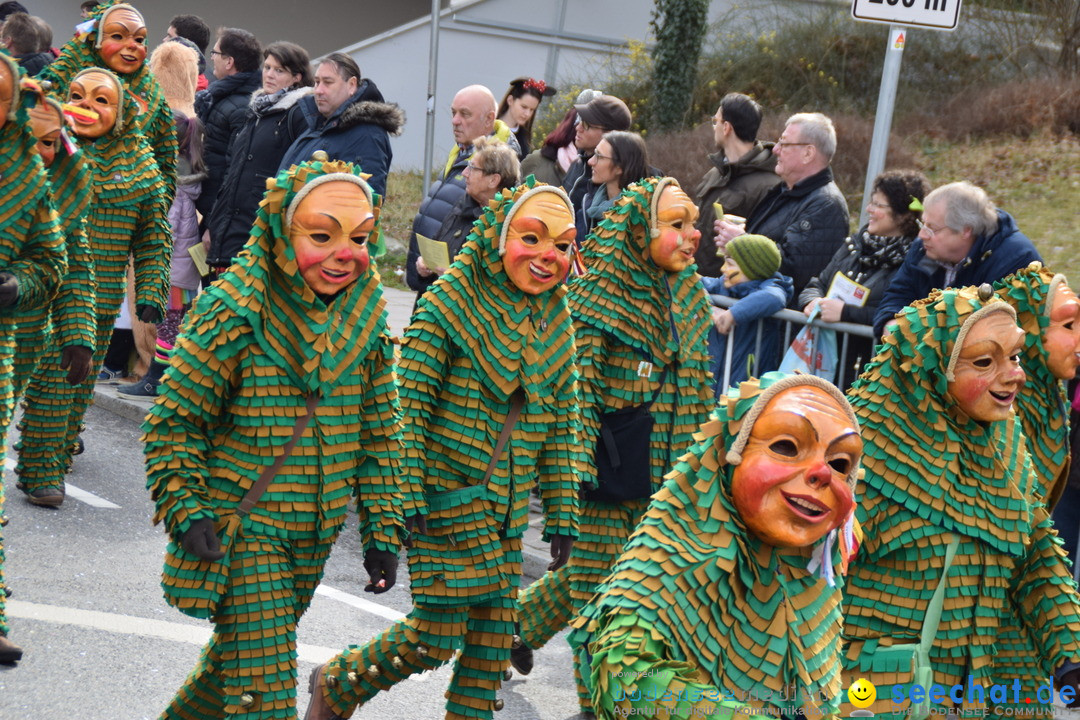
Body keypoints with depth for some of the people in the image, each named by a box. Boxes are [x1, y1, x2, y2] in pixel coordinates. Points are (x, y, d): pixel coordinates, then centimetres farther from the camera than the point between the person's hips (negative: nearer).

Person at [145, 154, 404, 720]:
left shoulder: (366, 315, 1)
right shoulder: (234, 310, -16)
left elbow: (379, 425, 9)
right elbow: (173, 419, -9)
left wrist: (382, 529, 7)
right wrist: (185, 511, -17)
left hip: (312, 540, 6)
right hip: (240, 531, -6)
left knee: (240, 657, 20)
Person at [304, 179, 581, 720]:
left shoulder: (555, 320, 7)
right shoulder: (449, 304, -12)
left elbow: (562, 422, 12)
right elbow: (409, 407, -13)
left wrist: (562, 514, 10)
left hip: (506, 509, 6)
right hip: (445, 499, -6)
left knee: (494, 637, 8)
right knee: (435, 637, -3)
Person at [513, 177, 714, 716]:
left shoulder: (690, 296, 8)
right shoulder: (596, 294, -13)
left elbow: (699, 388, 16)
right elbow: (577, 384, -16)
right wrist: (577, 466, -21)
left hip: (662, 468, 7)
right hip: (608, 464, -7)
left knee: (592, 568, 16)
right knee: (598, 574, 2)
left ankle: (519, 621, 42)